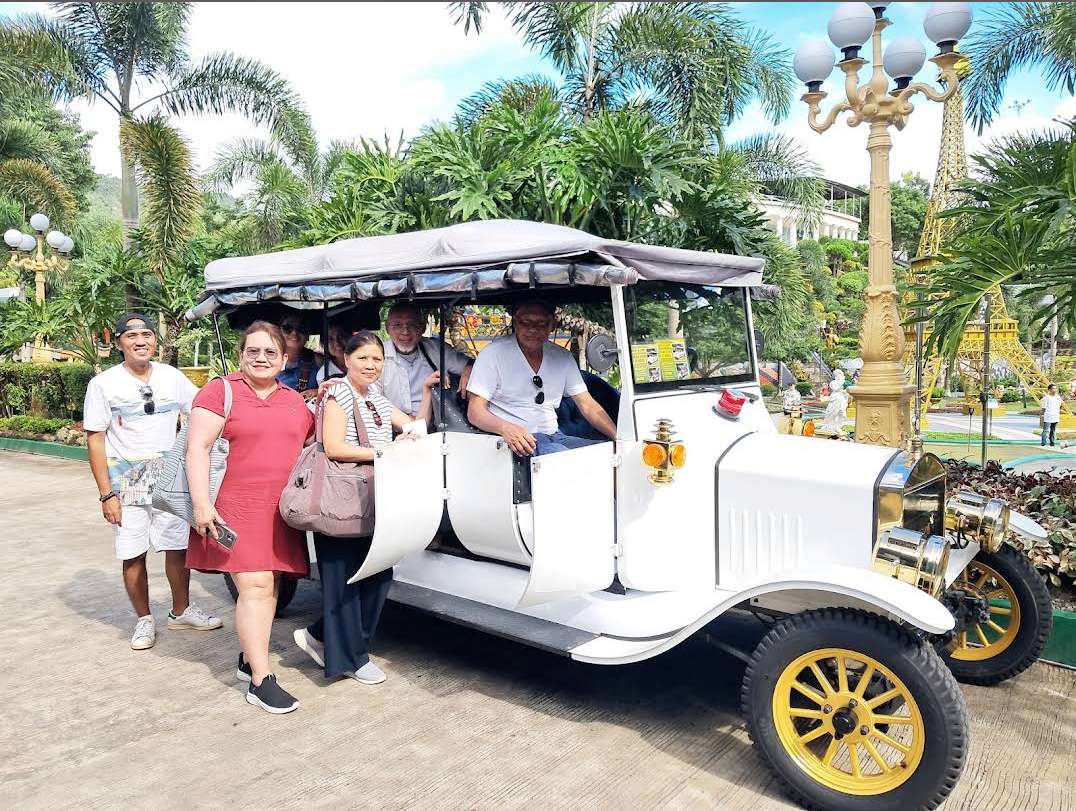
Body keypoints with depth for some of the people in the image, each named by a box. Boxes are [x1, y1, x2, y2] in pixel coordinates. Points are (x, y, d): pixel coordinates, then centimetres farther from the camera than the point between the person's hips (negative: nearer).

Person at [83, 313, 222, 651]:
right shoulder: (103, 384, -5)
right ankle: (144, 620, 22)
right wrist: (106, 494, -10)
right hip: (126, 483, -2)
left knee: (178, 548, 7)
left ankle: (181, 611, 26)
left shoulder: (172, 377, 3)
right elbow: (95, 441, -5)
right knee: (133, 556, 4)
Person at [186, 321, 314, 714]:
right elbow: (197, 448, -7)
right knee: (255, 587, -10)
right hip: (237, 508, -5)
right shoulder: (220, 391, -2)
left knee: (270, 586, 10)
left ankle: (249, 659, 26)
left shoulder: (295, 401, 15)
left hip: (282, 511, 6)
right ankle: (261, 681, -4)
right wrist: (201, 503, -15)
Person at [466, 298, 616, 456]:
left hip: (555, 437, 6)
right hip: (517, 441, -6)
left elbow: (588, 406, 11)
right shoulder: (493, 353, -4)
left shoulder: (563, 357, 11)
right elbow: (475, 411, -8)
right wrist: (506, 428, -30)